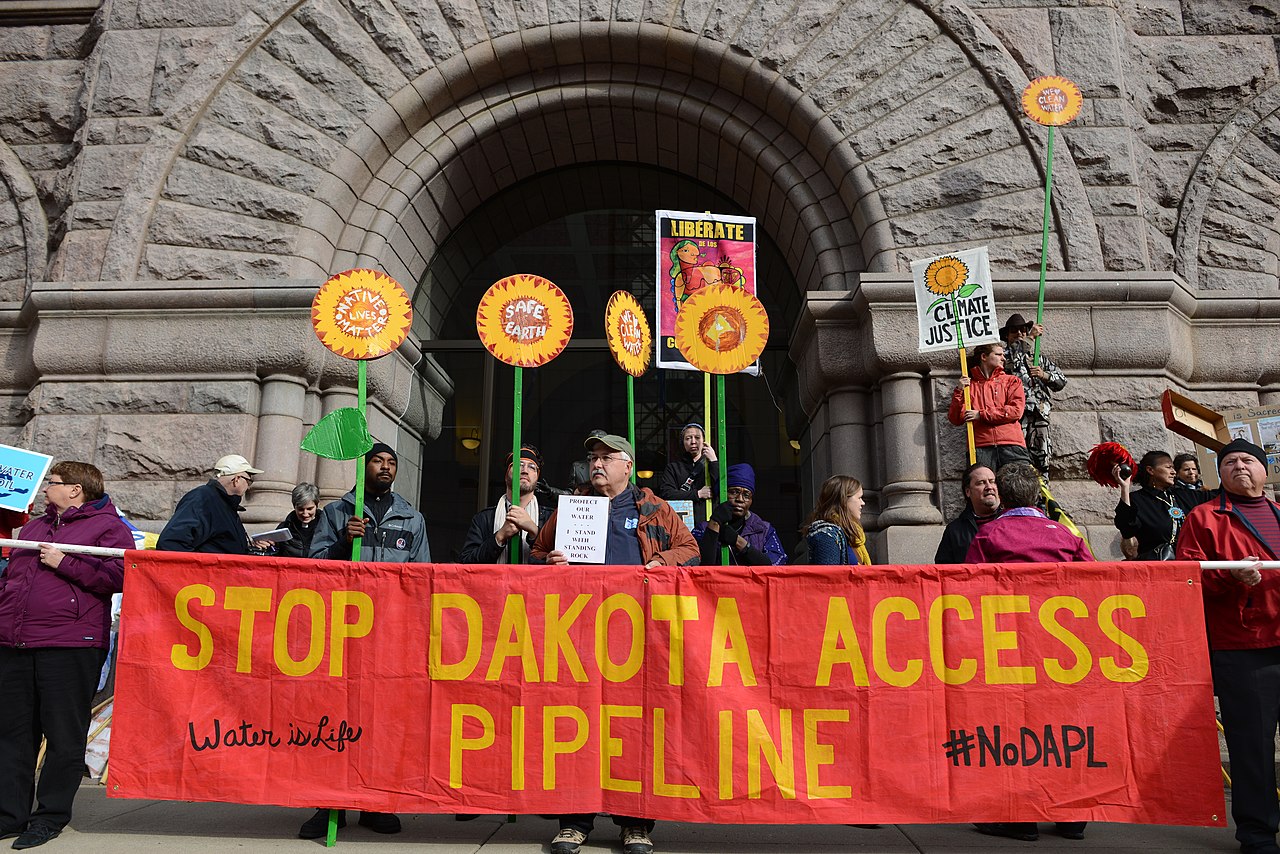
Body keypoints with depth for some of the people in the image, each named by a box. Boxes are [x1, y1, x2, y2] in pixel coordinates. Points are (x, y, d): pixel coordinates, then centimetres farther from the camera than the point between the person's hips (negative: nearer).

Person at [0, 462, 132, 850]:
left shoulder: (108, 526, -2)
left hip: (69, 646, -7)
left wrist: (64, 563, -15)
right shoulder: (34, 527, 22)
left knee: (64, 734, 0)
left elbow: (119, 576, -15)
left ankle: (50, 816, 12)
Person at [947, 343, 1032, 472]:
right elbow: (955, 420, 10)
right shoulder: (968, 385, 19)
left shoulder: (1012, 381, 20)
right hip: (980, 448, 0)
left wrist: (981, 415, -3)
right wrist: (959, 391, -1)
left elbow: (1016, 410, 2)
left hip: (1011, 446, 1)